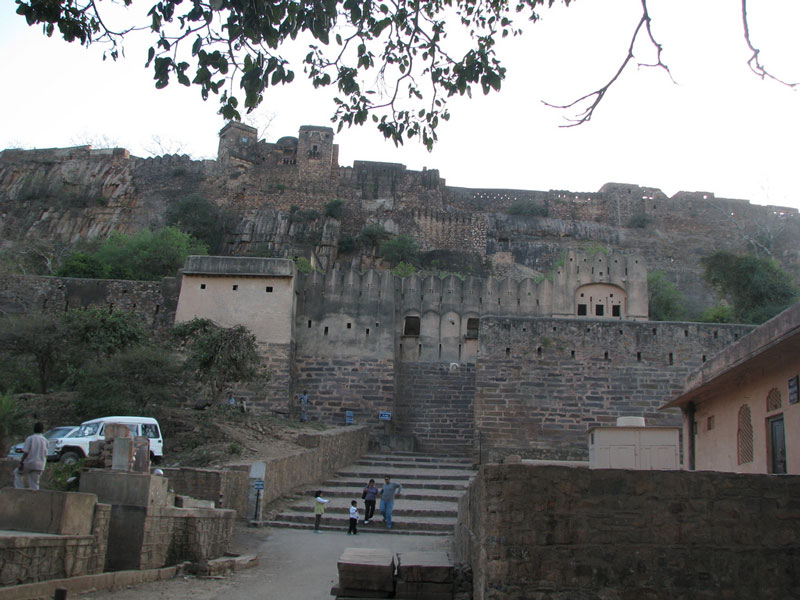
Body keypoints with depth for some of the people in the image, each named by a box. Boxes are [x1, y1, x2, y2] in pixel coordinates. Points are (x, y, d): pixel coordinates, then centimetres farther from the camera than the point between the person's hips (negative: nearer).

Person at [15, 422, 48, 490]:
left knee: (17, 472, 22)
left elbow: (26, 452, -12)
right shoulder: (45, 440, 8)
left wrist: (21, 463, -7)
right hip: (40, 466, 4)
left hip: (29, 463, -4)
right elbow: (45, 454, 11)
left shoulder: (30, 438, -7)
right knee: (34, 484, 9)